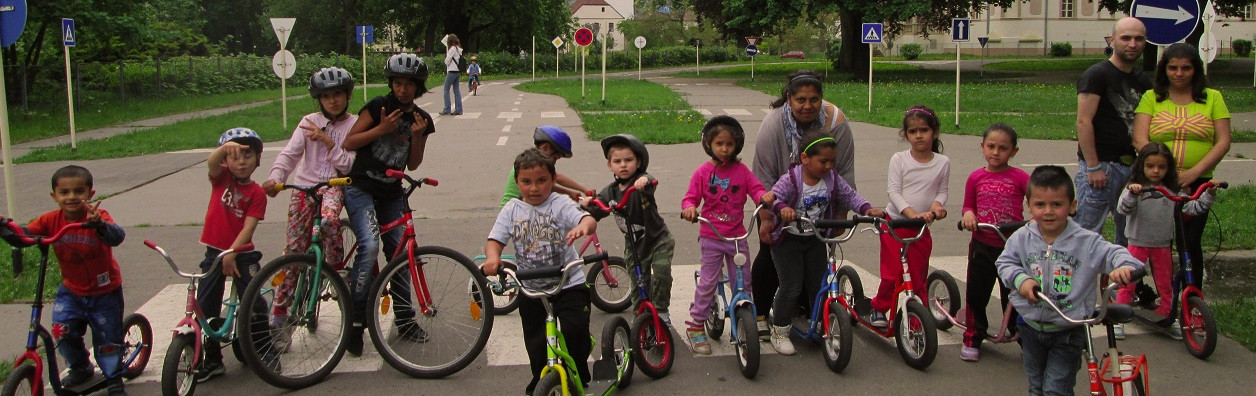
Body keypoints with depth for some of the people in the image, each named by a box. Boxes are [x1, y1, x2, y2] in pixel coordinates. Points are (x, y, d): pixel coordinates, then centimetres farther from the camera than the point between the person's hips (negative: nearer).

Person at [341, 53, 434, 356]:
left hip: (392, 194, 5)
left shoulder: (422, 120, 6)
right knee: (369, 245, -24)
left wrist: (417, 136, -10)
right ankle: (355, 320, -16)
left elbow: (413, 165, 6)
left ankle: (405, 320, 18)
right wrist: (381, 128, -18)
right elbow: (348, 143, -7)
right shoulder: (379, 106, -6)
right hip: (361, 188, -5)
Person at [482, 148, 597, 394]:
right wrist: (492, 257, -26)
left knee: (574, 331, -17)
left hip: (569, 284, -3)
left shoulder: (560, 205, -8)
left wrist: (583, 226, -49)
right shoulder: (512, 210, 2)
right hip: (531, 289, 3)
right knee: (536, 345, 11)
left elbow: (589, 220, -24)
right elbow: (494, 240, -3)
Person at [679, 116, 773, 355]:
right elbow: (691, 197, -3)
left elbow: (755, 189, 0)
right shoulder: (703, 172, -3)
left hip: (737, 236, 3)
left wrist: (764, 196, -23)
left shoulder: (741, 170, 3)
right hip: (711, 237, -2)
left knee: (744, 282, 7)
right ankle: (696, 326, 10)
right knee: (707, 282, -2)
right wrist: (689, 208, -25)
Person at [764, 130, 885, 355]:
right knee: (791, 287, -6)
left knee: (819, 286, 8)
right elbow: (773, 197, -28)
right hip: (788, 240, -5)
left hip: (816, 240, 5)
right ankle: (779, 332, 10)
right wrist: (783, 208, -50)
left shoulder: (832, 179, -4)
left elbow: (849, 196, 3)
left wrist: (867, 209, -14)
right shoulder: (790, 180, -21)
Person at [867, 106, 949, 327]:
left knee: (918, 277, 6)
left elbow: (942, 190, 9)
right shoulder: (899, 159, -4)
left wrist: (937, 203, -15)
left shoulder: (942, 163, 2)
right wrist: (912, 213, -25)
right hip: (894, 224, -2)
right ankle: (878, 308, 21)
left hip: (921, 229, 2)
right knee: (891, 274, -2)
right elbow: (894, 191, -11)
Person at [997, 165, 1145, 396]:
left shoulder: (1086, 242, -13)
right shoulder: (1022, 238, -6)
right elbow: (1004, 262, 1)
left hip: (1068, 331, -3)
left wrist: (1125, 267, -37)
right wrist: (1021, 279, -18)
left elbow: (1114, 253, -14)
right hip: (1031, 326, 3)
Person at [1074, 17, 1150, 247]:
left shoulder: (1142, 81, 16)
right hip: (1102, 165, -7)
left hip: (1133, 167, 7)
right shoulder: (1097, 75, -6)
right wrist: (1093, 167, -18)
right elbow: (1083, 122, -13)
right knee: (1087, 231, -8)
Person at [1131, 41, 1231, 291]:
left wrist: (1193, 172, -14)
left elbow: (1223, 142, 0)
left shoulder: (1212, 98, 7)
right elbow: (1140, 140, -6)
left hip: (1198, 184, 0)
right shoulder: (1152, 97, 5)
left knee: (1190, 244, -3)